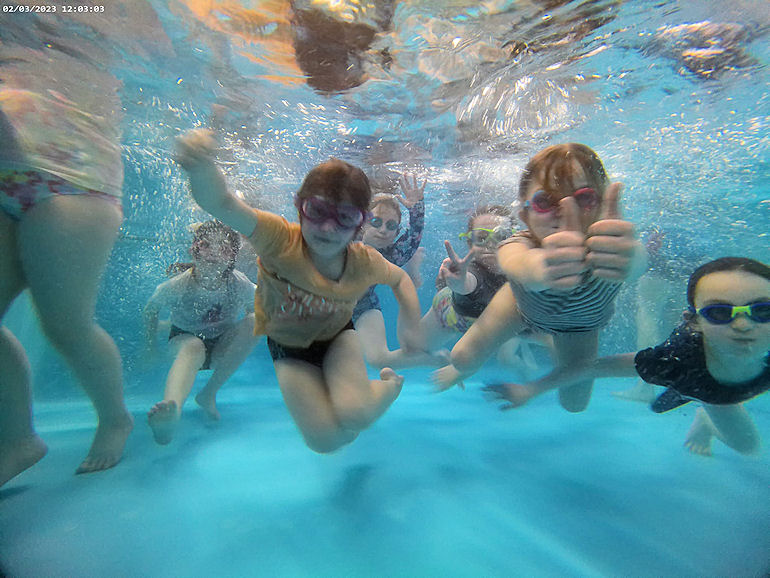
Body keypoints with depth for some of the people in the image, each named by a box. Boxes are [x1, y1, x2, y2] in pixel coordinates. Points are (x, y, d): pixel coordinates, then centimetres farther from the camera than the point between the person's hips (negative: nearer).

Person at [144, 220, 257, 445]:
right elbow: (151, 310, -4)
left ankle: (209, 393, -16)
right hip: (184, 338, -2)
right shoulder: (177, 286, -24)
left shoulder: (241, 285, -23)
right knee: (192, 348, -36)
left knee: (256, 321, -25)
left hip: (223, 348, 2)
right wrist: (150, 349, 0)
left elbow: (255, 309, -1)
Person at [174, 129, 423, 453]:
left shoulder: (364, 262, -23)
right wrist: (201, 167, -70)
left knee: (353, 415, -25)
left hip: (337, 338, 1)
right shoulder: (280, 241, -32)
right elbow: (222, 204, -48)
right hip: (289, 346, 0)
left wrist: (410, 326, -14)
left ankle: (389, 385, 11)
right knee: (325, 439, -9)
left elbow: (400, 279, -1)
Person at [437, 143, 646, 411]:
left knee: (574, 404, 14)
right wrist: (541, 269, -88)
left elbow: (636, 261, -64)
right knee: (463, 358, -3)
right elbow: (518, 264, -65)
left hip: (582, 322, 2)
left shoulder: (609, 247, -42)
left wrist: (628, 257, -88)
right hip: (523, 305, -1)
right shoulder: (518, 245, -42)